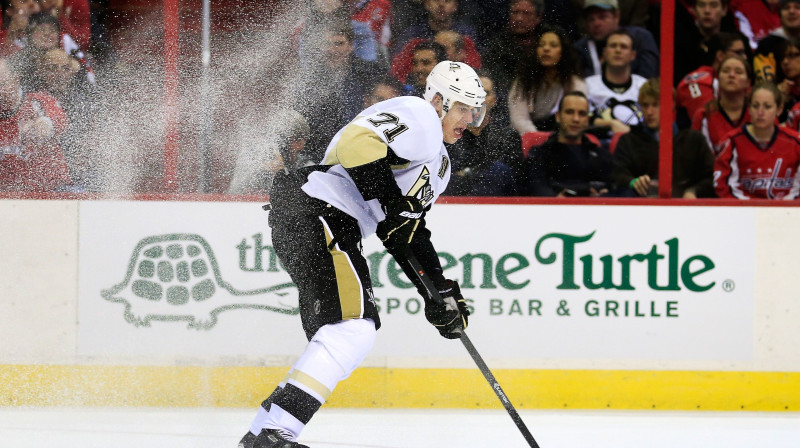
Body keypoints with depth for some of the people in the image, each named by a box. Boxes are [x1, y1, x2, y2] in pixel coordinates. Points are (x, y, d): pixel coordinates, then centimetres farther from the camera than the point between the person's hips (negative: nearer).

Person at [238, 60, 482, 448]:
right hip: (314, 213, -11)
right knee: (354, 325, -19)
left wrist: (441, 292, 17)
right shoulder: (416, 116, -5)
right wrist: (393, 205, -22)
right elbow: (358, 142, -22)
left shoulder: (438, 166, 27)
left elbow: (409, 231, 26)